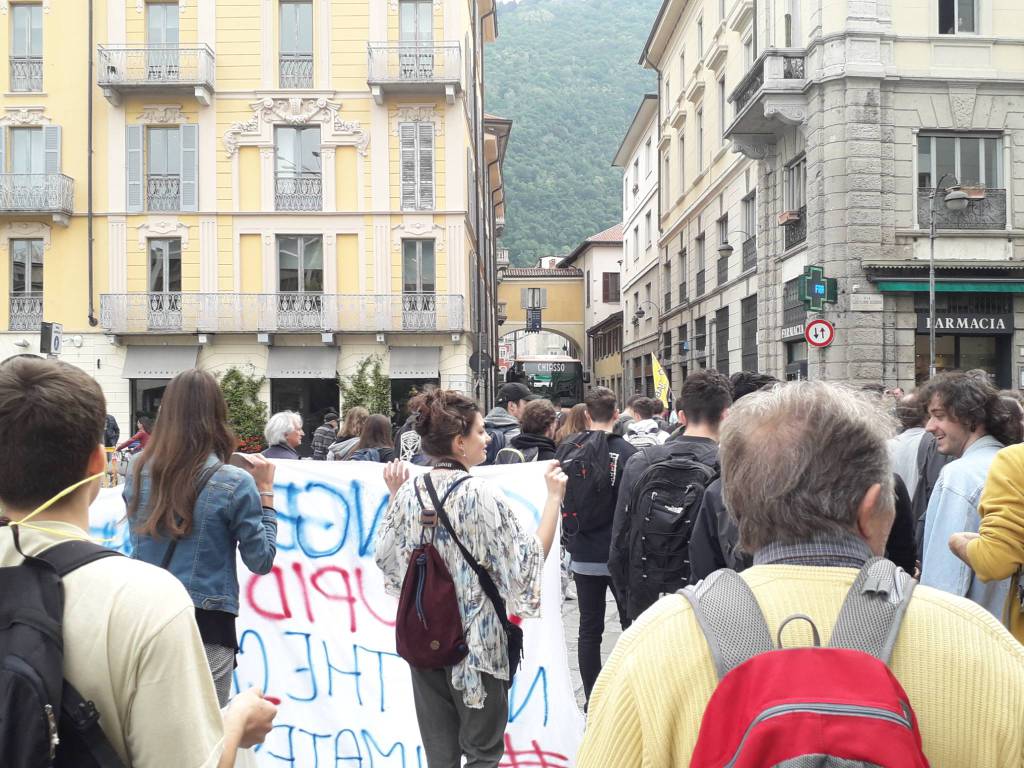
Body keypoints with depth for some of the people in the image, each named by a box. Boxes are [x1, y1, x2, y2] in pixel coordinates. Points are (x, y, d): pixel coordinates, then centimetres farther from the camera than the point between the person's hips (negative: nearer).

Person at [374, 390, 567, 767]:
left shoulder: (409, 492, -3)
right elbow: (529, 560, -14)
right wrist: (554, 497, -10)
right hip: (476, 641, -5)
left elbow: (386, 555, 11)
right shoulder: (481, 495, -17)